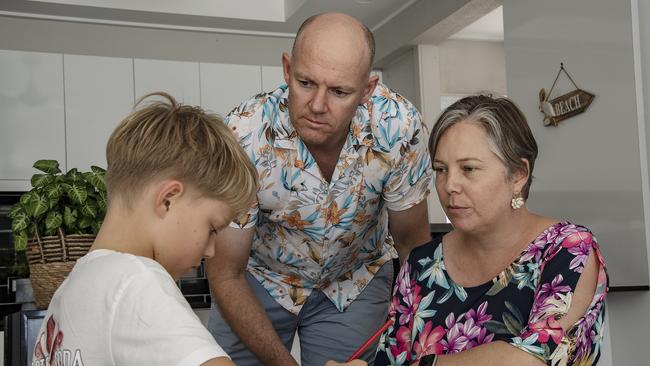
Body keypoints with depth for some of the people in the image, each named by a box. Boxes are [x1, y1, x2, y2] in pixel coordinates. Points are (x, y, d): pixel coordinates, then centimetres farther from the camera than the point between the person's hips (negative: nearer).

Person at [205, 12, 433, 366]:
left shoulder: (397, 126, -28)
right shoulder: (243, 135, -31)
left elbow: (412, 242, -11)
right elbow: (226, 274, -22)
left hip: (356, 280, 1)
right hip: (260, 276, 0)